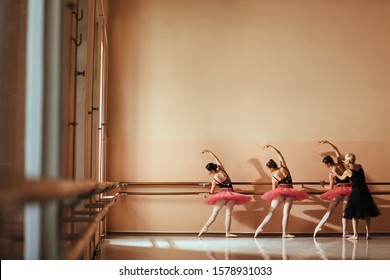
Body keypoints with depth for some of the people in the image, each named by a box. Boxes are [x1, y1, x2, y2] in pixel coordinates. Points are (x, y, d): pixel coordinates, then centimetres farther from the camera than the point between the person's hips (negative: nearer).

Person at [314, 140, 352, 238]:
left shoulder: (331, 174, -9)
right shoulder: (340, 164, 0)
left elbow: (331, 188, -3)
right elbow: (336, 150, 12)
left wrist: (323, 185, 16)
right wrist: (327, 142, 11)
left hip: (338, 190, -4)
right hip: (348, 189, 4)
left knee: (329, 210, 4)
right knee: (344, 211, 6)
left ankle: (319, 227, -4)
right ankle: (344, 233, 3)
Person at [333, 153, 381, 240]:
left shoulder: (347, 172, -10)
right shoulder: (360, 166, 2)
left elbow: (341, 178, 11)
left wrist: (335, 174, 28)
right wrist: (348, 167, 24)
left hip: (356, 192, -5)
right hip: (365, 192, 5)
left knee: (354, 214, 4)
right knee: (367, 214, 10)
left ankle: (355, 235, 1)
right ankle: (368, 234, 13)